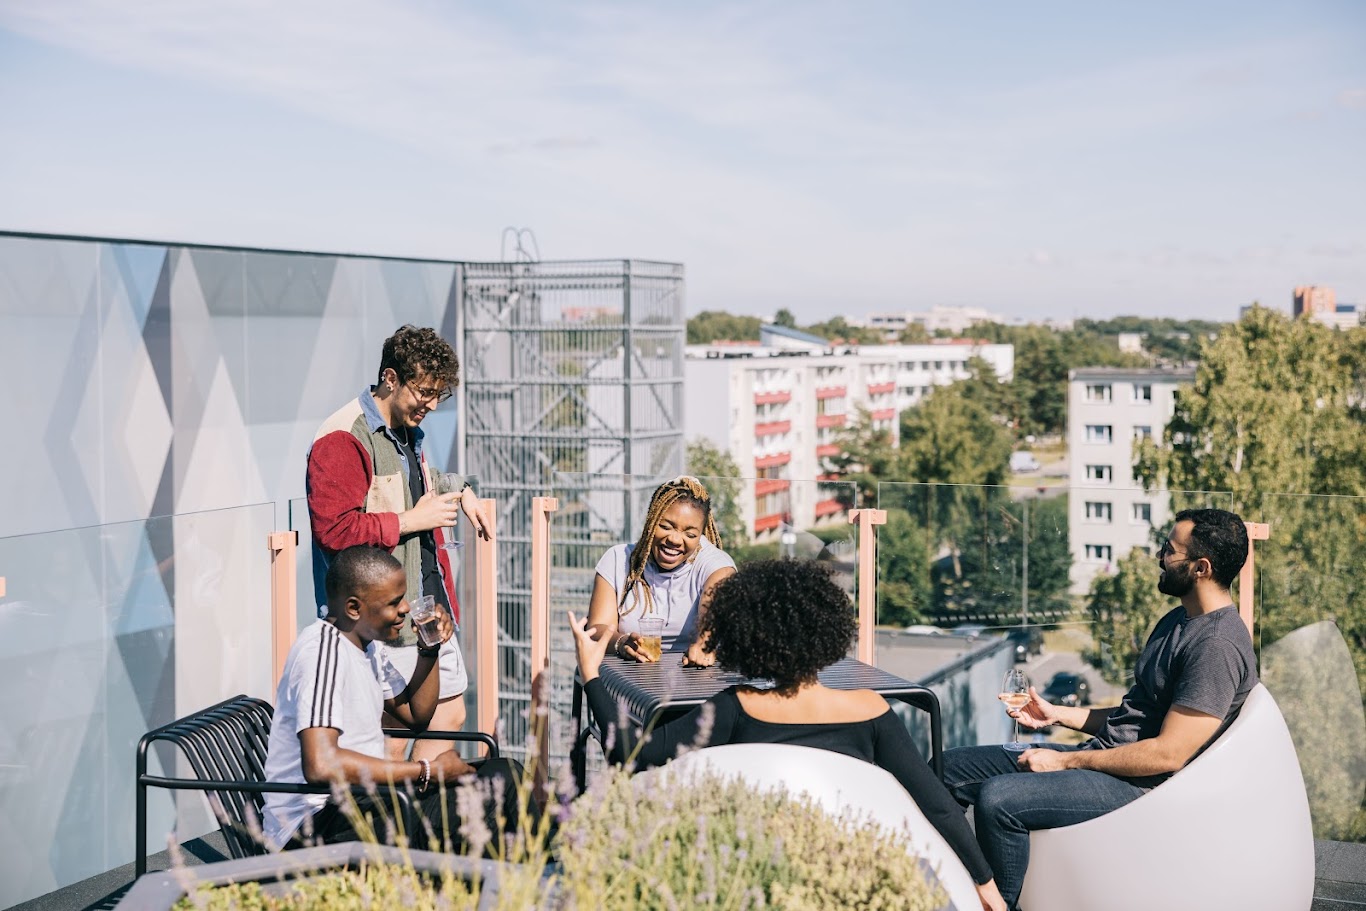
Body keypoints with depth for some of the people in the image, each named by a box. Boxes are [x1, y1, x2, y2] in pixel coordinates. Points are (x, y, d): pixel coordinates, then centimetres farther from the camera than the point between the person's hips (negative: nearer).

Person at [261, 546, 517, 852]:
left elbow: (416, 715, 27)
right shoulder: (323, 651, -18)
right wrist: (428, 771, -23)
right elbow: (320, 765, -31)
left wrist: (430, 649, 9)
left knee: (504, 774, 0)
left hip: (363, 799, 10)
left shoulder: (365, 644, 13)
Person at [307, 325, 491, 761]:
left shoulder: (407, 431, 16)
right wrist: (410, 521, -18)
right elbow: (333, 529, -24)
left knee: (450, 714, 13)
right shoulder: (343, 440, -15)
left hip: (429, 608, 10)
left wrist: (456, 495, 16)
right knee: (390, 741, -6)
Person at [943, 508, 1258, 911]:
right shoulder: (1178, 621, 15)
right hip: (1102, 755, 10)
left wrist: (1066, 761, -15)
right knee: (950, 768, 5)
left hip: (1141, 785, -10)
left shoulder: (1217, 646, -18)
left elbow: (1169, 753, -22)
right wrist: (1057, 714, 10)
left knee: (997, 798, -30)